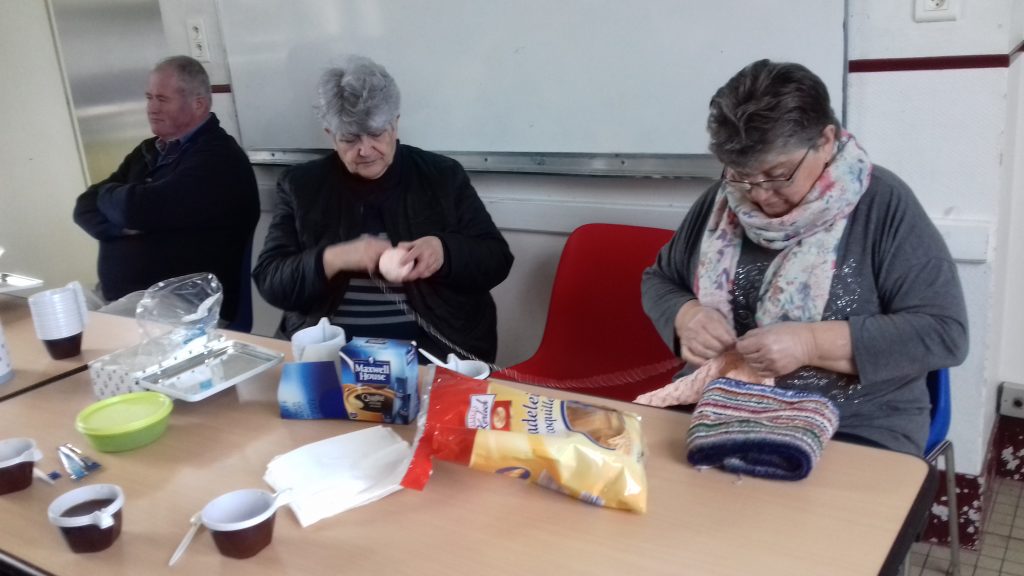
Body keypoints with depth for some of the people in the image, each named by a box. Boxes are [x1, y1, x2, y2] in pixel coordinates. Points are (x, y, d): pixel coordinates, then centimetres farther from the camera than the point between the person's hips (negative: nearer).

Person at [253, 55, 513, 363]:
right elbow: (269, 280, 2)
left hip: (432, 348, -2)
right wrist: (333, 259, -16)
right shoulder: (301, 185, 7)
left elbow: (497, 259, 6)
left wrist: (444, 251, -14)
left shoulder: (443, 175, 5)